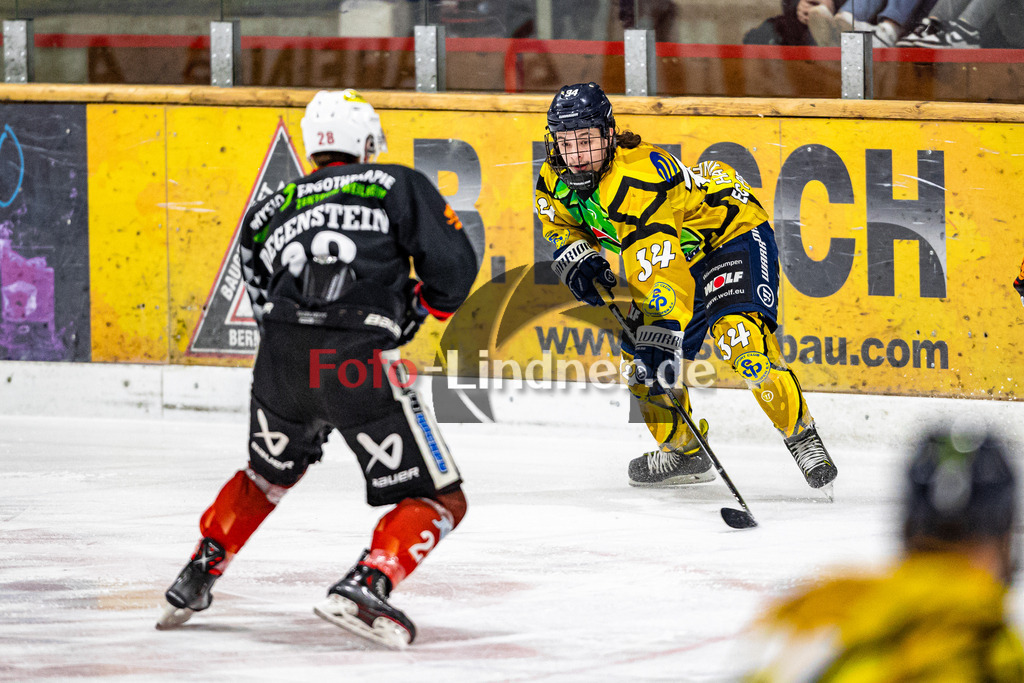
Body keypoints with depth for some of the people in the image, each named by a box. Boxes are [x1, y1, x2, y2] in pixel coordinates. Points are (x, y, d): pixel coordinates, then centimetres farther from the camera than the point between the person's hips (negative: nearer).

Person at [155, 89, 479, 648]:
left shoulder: (268, 213, 23)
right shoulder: (398, 186, 10)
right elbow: (452, 267, 3)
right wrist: (420, 305, 22)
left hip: (281, 364, 5)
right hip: (359, 360, -5)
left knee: (267, 475, 35)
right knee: (439, 500, 3)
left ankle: (196, 578, 35)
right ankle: (364, 587, -18)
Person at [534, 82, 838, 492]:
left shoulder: (638, 177, -37)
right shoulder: (556, 179, -12)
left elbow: (658, 273, -43)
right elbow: (559, 223, 12)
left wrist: (663, 336, -49)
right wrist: (576, 256, -8)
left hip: (731, 232, -9)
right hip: (679, 251, 9)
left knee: (738, 335, -29)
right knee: (639, 357, 0)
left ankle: (802, 437, -20)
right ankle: (683, 452, 19)